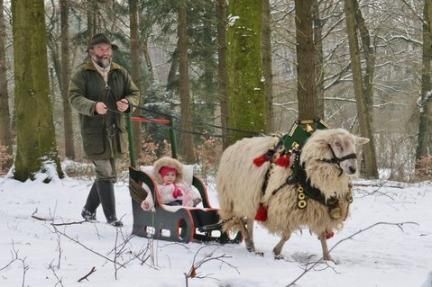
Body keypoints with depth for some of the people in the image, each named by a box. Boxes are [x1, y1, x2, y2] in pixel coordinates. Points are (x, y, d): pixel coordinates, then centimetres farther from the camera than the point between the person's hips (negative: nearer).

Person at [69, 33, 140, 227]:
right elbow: (74, 97, -12)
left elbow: (135, 93, 12)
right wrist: (93, 106, -31)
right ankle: (111, 217, -1)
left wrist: (127, 103, -12)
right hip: (94, 131, -5)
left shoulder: (120, 72, 9)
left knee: (105, 173, 14)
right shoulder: (82, 73, -4)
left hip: (116, 131, 5)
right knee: (106, 174, -8)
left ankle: (88, 210, 32)